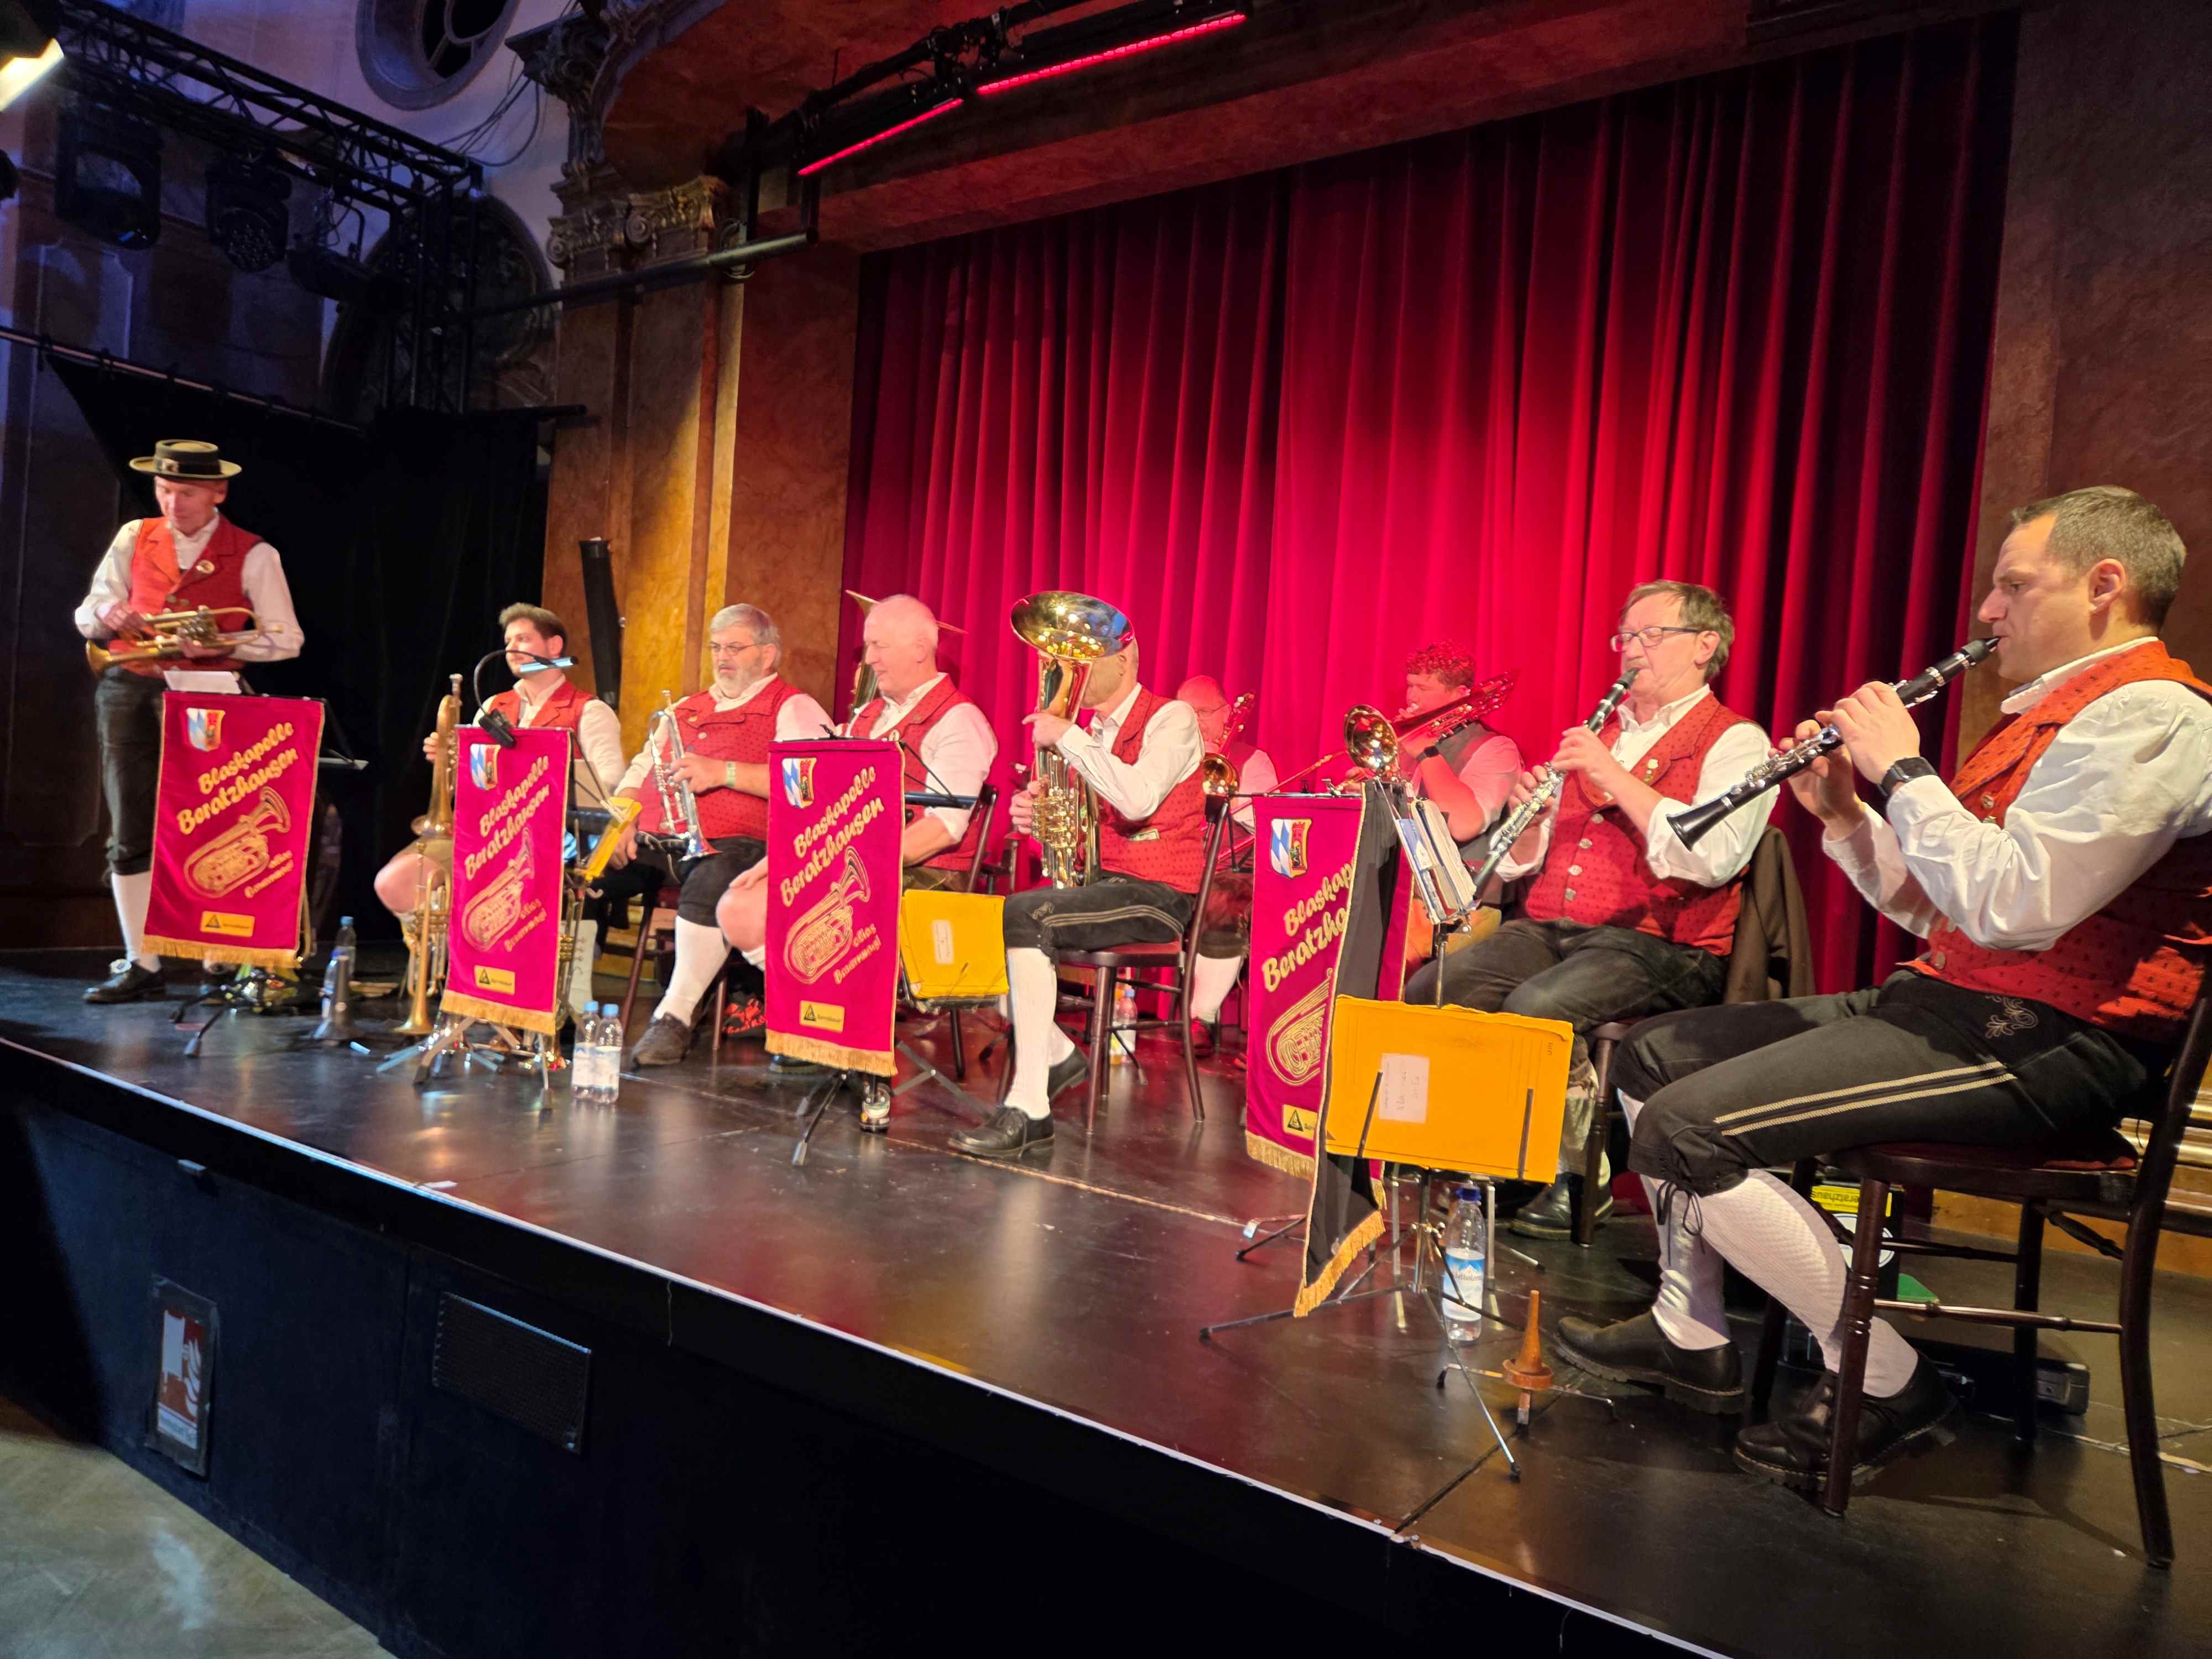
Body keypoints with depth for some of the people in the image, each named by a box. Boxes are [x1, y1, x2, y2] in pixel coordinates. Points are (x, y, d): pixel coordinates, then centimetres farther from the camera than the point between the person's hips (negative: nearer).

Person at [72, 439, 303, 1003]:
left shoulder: (253, 555, 0)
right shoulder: (134, 539, 10)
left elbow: (285, 640, -2)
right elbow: (86, 618, 12)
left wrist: (218, 644, -16)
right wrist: (108, 614, -11)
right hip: (130, 693, 3)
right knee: (130, 836, 3)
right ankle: (141, 965, 10)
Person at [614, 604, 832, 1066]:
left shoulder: (793, 709, 4)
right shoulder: (686, 709, 28)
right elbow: (641, 768, 26)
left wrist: (724, 773, -19)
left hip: (732, 845, -7)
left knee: (709, 884, -38)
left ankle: (675, 1017, -31)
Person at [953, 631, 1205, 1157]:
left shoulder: (1172, 718, -7)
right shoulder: (1091, 731, 16)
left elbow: (1138, 800, -26)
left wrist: (1067, 738, -20)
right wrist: (1035, 815, -6)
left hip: (1156, 893, -8)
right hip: (1097, 878, 8)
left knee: (1025, 915, -31)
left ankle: (1029, 1110, -28)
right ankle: (1056, 1052, 1)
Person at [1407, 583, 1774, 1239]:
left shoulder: (1734, 742, 0)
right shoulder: (1594, 737, 21)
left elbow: (1712, 859, -20)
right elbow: (1524, 864, 21)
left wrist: (1615, 777, -17)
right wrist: (1531, 817, -2)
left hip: (1656, 946, -6)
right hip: (1549, 929, 7)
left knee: (1536, 1008, -33)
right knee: (1427, 989, -15)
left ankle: (1576, 1179, -12)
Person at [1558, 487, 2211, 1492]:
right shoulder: (2064, 711, 21)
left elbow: (2011, 907, -26)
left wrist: (1903, 769, -14)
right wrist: (1844, 814, 6)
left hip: (2041, 1042, -11)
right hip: (1951, 1000, 11)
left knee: (1689, 1130, -24)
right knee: (1652, 1056, 8)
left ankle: (1888, 1386, -6)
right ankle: (1692, 1336, 14)